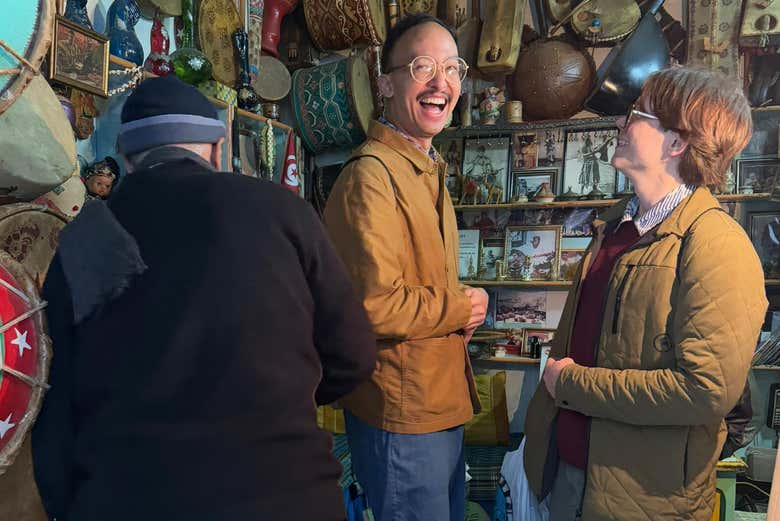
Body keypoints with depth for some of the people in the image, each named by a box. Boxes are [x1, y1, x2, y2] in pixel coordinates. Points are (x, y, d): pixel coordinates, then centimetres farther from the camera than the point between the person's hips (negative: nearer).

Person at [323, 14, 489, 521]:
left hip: (443, 408, 10)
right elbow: (375, 305, -28)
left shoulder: (427, 173, 13)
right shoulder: (371, 175, -20)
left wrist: (463, 306, 4)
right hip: (402, 417, -10)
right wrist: (462, 308, -12)